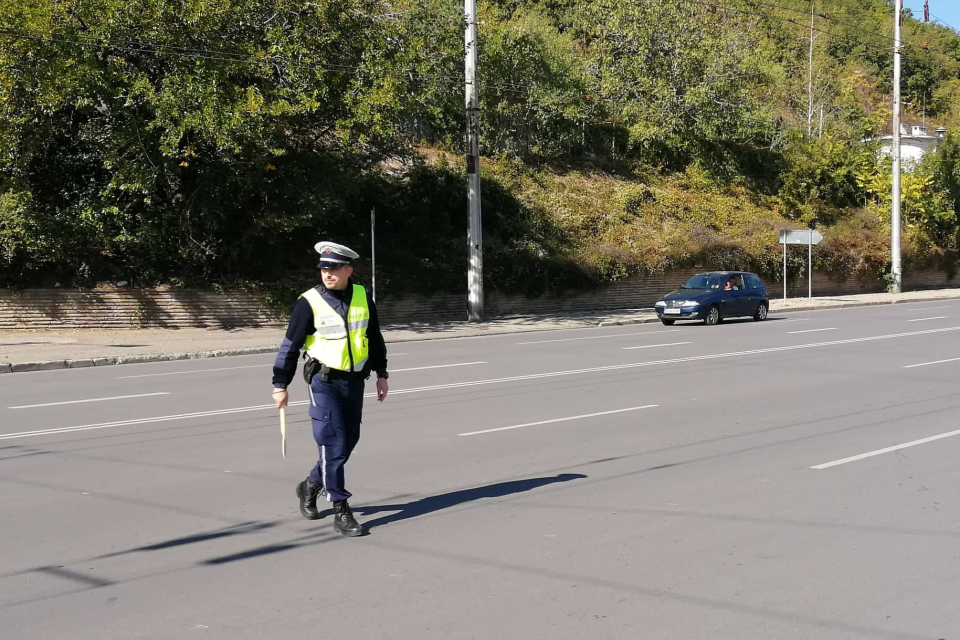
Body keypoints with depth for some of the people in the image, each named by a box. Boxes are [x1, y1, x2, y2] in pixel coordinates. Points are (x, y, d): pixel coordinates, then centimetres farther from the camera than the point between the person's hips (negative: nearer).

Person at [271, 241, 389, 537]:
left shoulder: (362, 298, 3)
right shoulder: (309, 302, -10)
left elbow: (375, 338, 16)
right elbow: (290, 345, -4)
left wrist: (381, 373, 17)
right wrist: (280, 385, -3)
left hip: (355, 380, 5)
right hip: (324, 382, -5)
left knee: (348, 442, 12)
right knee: (333, 444, -10)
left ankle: (311, 485, 35)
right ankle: (341, 512, -4)